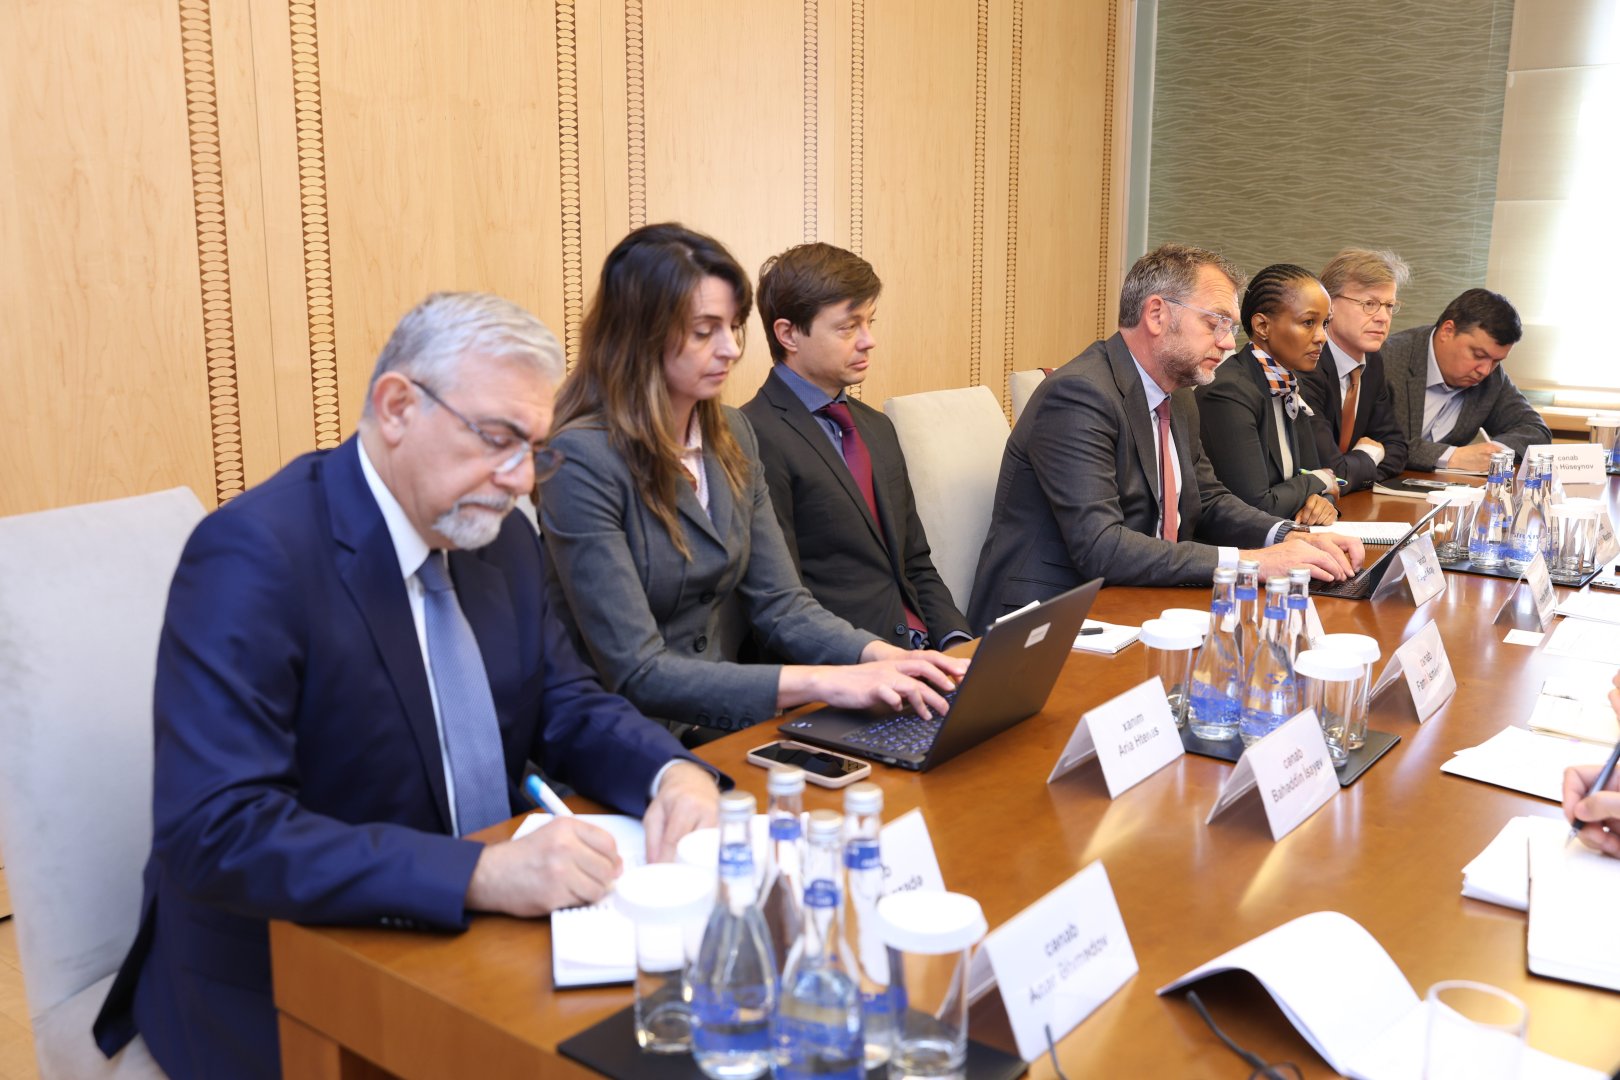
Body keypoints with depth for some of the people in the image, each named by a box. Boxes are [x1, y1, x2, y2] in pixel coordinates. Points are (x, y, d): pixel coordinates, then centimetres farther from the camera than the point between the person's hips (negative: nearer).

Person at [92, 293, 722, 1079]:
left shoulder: (500, 537, 2)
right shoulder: (255, 552, -20)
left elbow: (567, 708, 10)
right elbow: (214, 833, -27)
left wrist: (676, 773, -12)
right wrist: (482, 873, -35)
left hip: (474, 946, 7)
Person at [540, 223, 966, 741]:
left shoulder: (732, 436, 5)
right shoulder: (582, 461, -18)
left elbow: (780, 605, 5)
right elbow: (636, 673, -21)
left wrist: (884, 657, -13)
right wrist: (822, 682, -27)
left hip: (724, 720, 6)